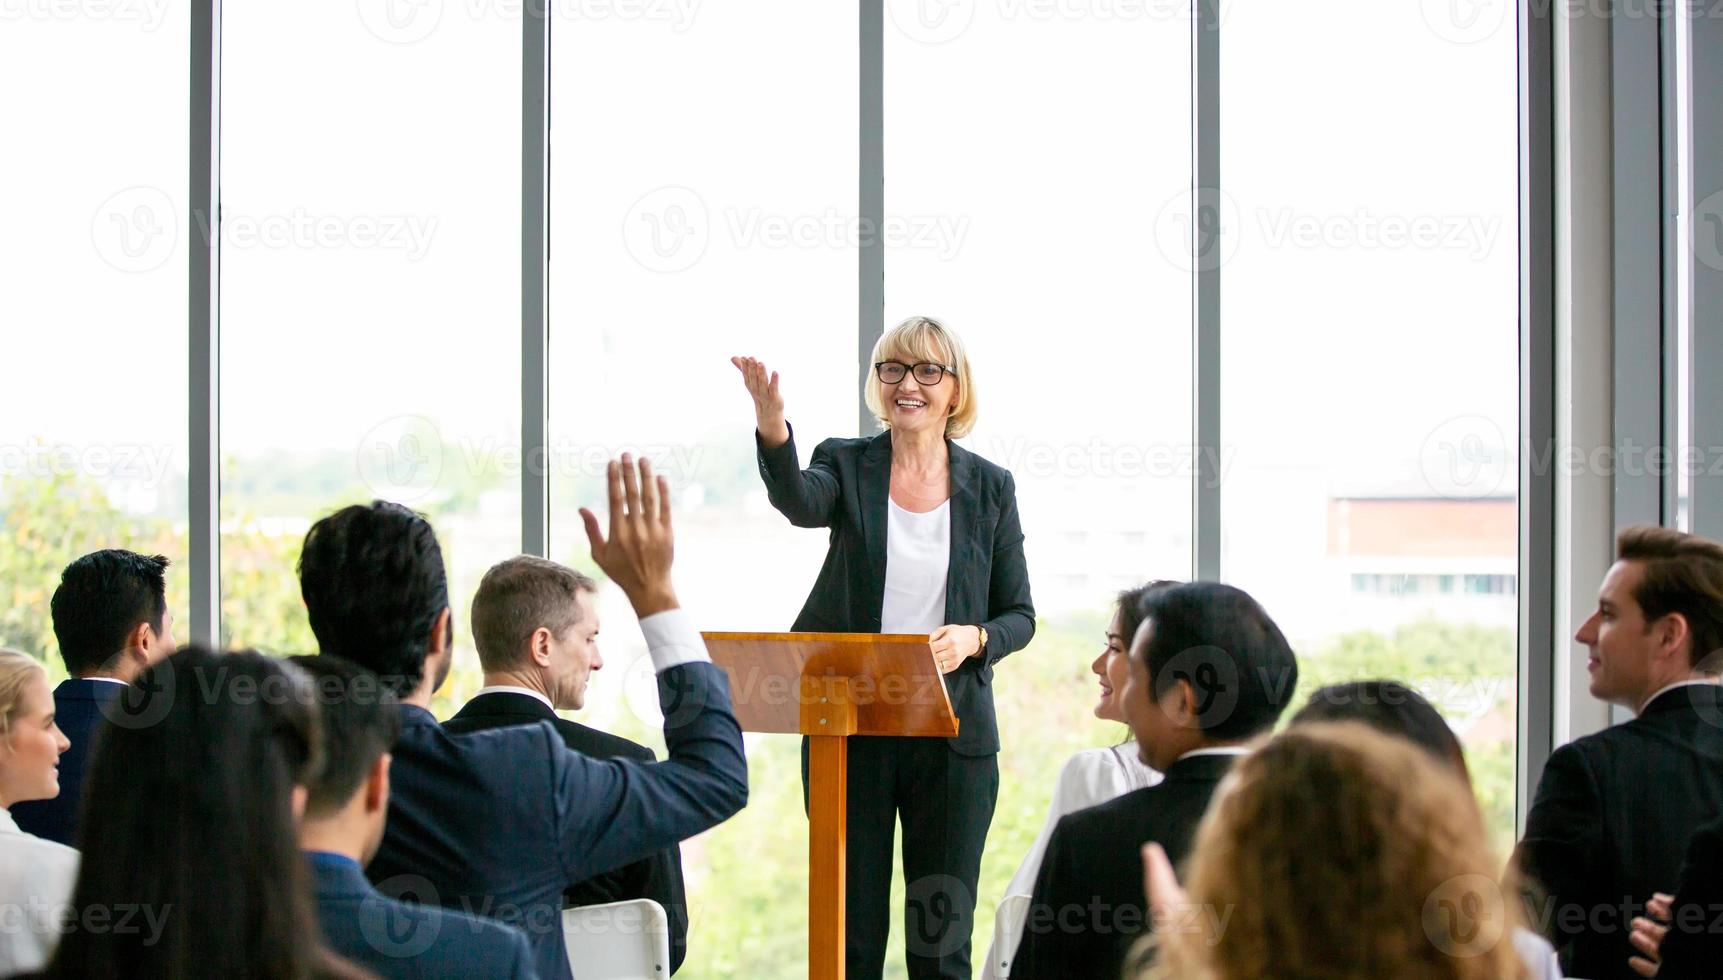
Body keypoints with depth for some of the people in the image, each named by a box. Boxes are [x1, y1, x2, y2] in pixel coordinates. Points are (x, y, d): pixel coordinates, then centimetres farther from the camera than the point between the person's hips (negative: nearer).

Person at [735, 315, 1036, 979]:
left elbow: (1019, 615, 8)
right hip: (848, 726, 0)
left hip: (952, 731, 1)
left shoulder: (990, 488, 5)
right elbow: (799, 502, -23)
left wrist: (972, 638, -15)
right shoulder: (847, 465, 2)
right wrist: (773, 432, -43)